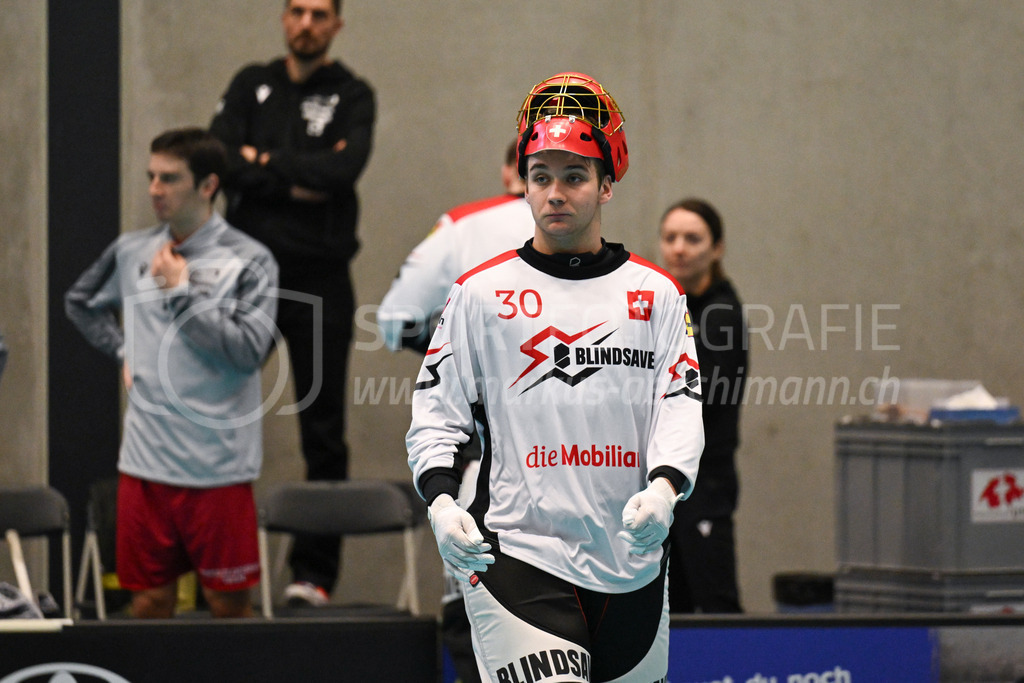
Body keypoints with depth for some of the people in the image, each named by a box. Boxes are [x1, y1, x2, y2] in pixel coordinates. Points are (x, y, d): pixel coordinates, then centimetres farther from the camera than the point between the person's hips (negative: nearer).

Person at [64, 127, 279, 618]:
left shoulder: (248, 261, -6)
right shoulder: (131, 252, 8)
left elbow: (248, 350, -16)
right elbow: (80, 303, 26)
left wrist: (180, 293, -12)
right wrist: (123, 351, 12)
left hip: (217, 466, -4)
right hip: (144, 463, 4)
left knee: (228, 605, 2)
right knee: (149, 604, 7)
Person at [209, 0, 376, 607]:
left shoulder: (352, 96, 3)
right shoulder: (251, 85, 11)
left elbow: (345, 167, -15)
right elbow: (220, 161, -4)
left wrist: (267, 162, -9)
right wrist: (297, 181, -11)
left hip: (319, 281, -2)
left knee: (324, 432, 1)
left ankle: (315, 572, 5)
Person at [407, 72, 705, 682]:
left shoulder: (655, 293, 10)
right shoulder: (481, 293, 6)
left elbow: (681, 405, 2)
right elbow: (437, 412, 6)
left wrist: (663, 488, -18)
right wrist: (441, 501, -12)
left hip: (633, 562, 3)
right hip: (517, 557, -3)